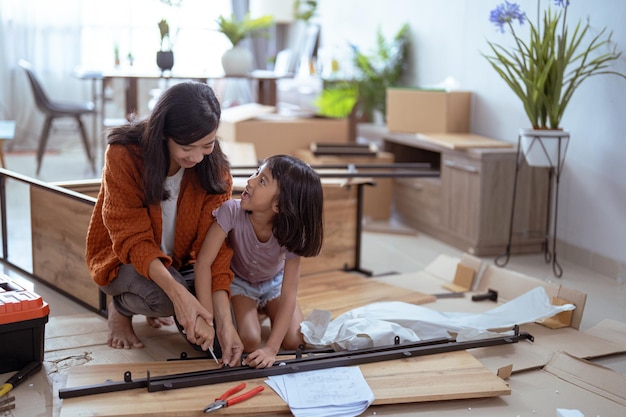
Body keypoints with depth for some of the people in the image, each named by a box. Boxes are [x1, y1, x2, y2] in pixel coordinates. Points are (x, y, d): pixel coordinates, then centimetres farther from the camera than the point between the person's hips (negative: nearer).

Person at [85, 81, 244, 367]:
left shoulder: (214, 166, -15)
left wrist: (224, 321, -33)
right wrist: (177, 292, -44)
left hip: (181, 263, 4)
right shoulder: (124, 155, -24)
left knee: (218, 337, -17)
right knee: (163, 295, -35)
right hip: (125, 260, -3)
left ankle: (159, 308, 15)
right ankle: (120, 307, 2)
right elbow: (133, 239, -27)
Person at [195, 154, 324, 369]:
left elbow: (288, 296, -31)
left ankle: (264, 309, 16)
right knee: (248, 342, -23)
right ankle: (255, 309, 10)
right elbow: (204, 262, -33)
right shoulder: (232, 211, -35)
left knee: (294, 341, -14)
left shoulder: (291, 232, -31)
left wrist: (271, 348, -40)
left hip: (273, 283, 2)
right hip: (239, 282, -1)